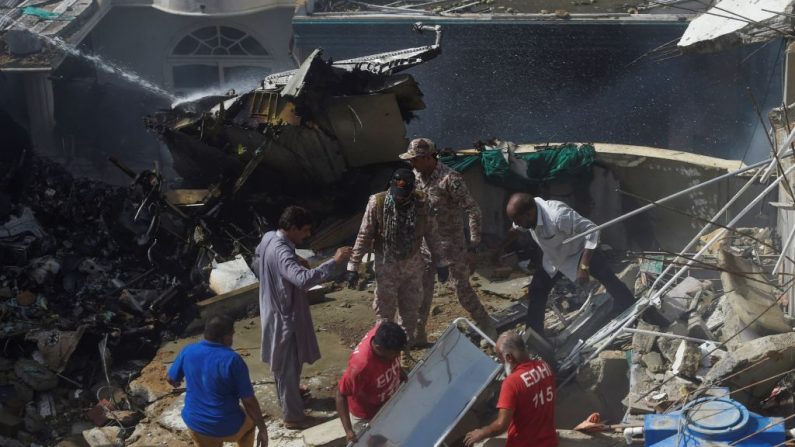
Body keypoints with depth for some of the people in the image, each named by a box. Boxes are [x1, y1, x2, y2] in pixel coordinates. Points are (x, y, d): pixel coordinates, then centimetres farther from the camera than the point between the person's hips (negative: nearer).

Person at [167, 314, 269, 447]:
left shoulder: (188, 351, -7)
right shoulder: (232, 360, -20)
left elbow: (170, 378, 11)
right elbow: (249, 401, -17)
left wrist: (176, 382, 34)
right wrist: (262, 429, -6)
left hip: (196, 425, 3)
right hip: (229, 428, -3)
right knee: (250, 420, 29)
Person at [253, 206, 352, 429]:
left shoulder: (268, 238, -3)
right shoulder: (281, 252, -32)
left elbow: (257, 263, 18)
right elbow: (304, 279, -48)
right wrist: (334, 261, -45)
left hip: (274, 311, 10)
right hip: (285, 316, -10)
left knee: (283, 363, 29)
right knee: (289, 366, 6)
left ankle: (288, 396, 49)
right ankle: (293, 416, 20)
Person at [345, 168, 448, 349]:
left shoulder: (421, 203, -12)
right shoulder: (377, 203, -19)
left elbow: (432, 234, 0)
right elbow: (364, 236, -12)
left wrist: (441, 262, 2)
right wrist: (353, 266, -13)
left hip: (412, 264, 3)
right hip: (386, 266, -3)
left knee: (410, 310, 15)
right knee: (384, 313, 6)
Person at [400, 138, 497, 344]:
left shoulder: (450, 179, -22)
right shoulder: (416, 176, -1)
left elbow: (473, 211, -20)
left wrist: (473, 247, -20)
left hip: (451, 246, -6)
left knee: (463, 290, 2)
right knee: (422, 290, 9)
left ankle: (487, 329, 21)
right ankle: (417, 334, 22)